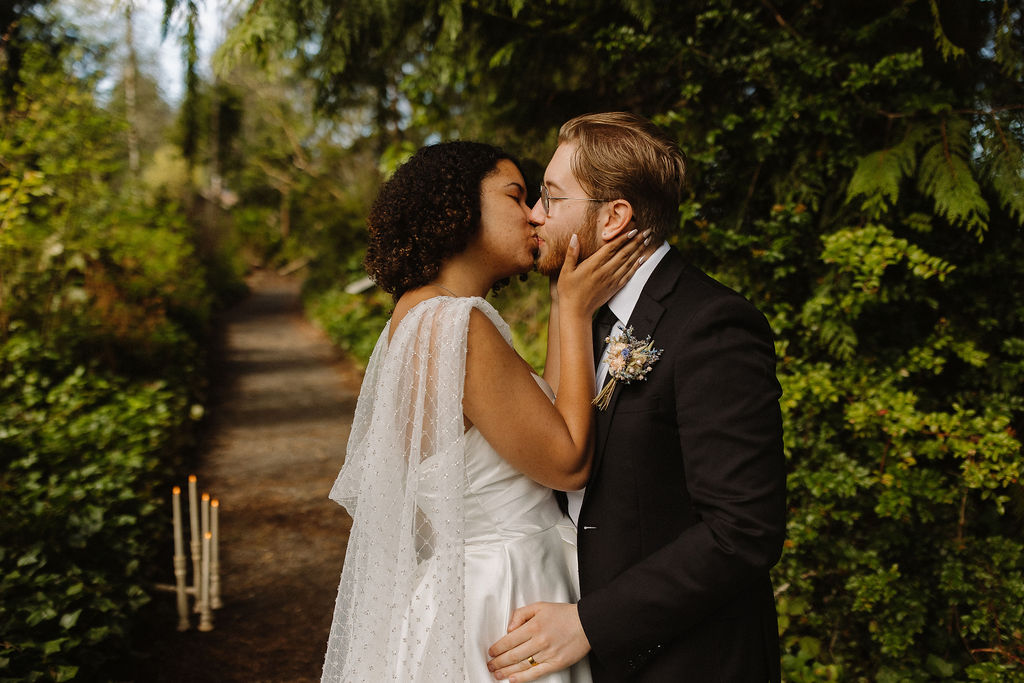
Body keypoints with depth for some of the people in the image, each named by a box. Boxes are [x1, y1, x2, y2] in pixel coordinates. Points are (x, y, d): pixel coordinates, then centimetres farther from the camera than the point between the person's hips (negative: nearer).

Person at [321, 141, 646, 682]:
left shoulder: (417, 316, 6)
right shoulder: (456, 324, -24)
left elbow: (543, 425, 6)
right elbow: (570, 463, -19)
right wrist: (575, 312, -15)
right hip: (495, 605, -9)